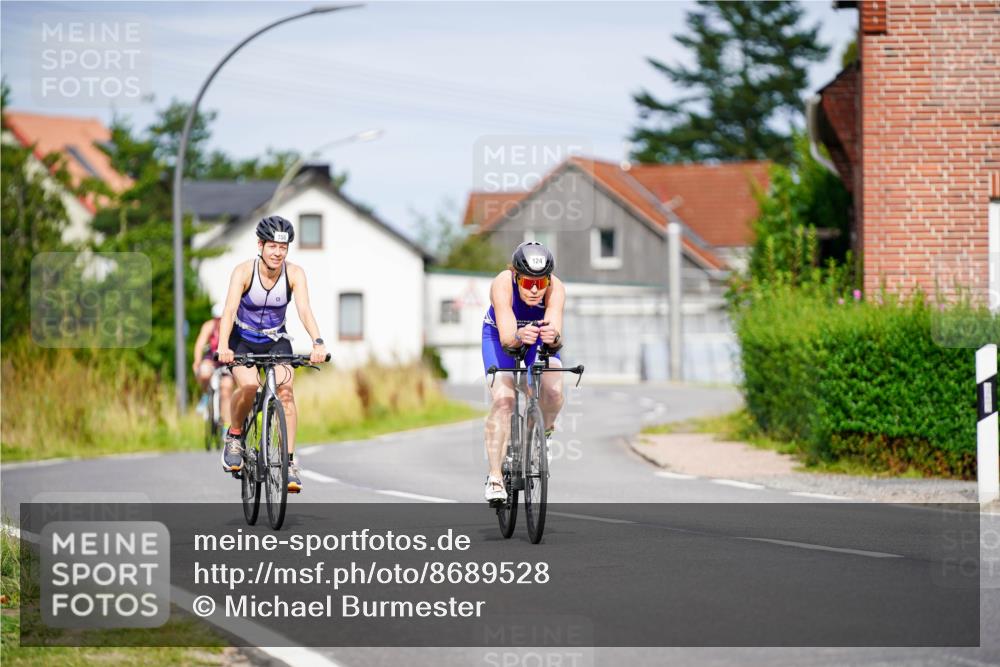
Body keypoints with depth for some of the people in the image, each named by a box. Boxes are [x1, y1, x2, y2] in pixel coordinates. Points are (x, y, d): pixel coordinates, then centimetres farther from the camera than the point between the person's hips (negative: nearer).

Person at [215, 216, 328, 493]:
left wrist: (317, 343, -48)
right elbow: (230, 309, -34)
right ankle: (234, 436, -1)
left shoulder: (294, 274, -17)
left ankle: (289, 461, -18)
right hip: (243, 340, -2)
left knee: (285, 390, -23)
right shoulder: (244, 271, -22)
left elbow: (304, 309, -30)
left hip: (276, 340, 2)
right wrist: (223, 347, -50)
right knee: (248, 386, -29)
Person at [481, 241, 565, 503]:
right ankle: (495, 477, -18)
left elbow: (556, 335, -46)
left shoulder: (555, 289, -34)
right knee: (502, 399, -23)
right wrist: (519, 337, -68)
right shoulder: (502, 285, -37)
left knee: (554, 392, -23)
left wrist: (553, 337, -69)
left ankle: (542, 435, 10)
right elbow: (506, 338, -46)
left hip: (539, 339, 1)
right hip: (501, 337, -1)